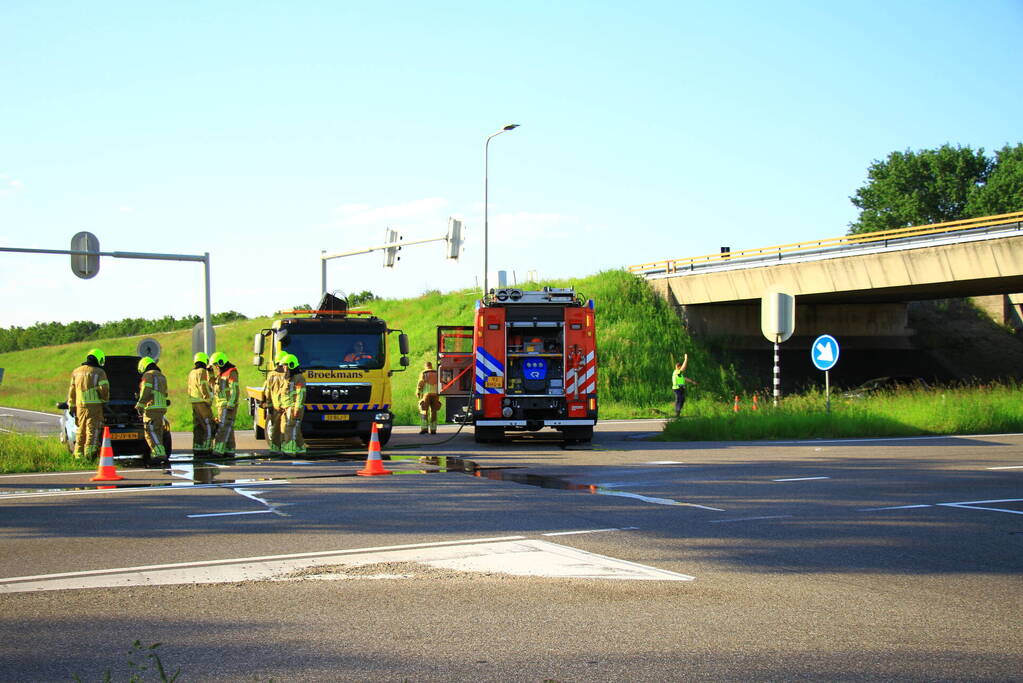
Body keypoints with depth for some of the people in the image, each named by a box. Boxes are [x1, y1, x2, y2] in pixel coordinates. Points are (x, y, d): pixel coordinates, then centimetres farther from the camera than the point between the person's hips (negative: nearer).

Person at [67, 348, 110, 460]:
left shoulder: (76, 372, 13)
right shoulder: (99, 372, -4)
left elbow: (72, 391, 13)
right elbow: (104, 389, -10)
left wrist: (71, 407, 16)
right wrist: (105, 400, 8)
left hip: (80, 405, 5)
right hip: (94, 406, -5)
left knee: (81, 430, 13)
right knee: (93, 429, -5)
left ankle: (78, 454, 14)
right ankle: (89, 451, -18)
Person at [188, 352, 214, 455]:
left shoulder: (191, 373, 15)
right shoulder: (202, 372, -12)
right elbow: (203, 388, -19)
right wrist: (209, 400, -12)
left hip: (194, 403, 9)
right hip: (202, 403, -9)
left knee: (198, 427, 10)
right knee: (208, 426, -6)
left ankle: (197, 449, 10)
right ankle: (206, 448, -10)